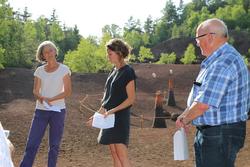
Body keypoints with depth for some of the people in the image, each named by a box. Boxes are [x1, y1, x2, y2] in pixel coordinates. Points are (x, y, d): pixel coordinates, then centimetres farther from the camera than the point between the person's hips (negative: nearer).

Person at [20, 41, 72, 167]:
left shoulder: (64, 69, -1)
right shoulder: (39, 71, 6)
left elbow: (67, 91, -5)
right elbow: (35, 91, 1)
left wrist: (51, 99, -16)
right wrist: (42, 98, -21)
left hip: (58, 111, -2)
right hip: (41, 111, 2)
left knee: (54, 145, 4)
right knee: (32, 143, -3)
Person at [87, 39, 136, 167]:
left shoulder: (128, 72, -10)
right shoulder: (114, 71, 14)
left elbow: (131, 99, -13)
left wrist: (112, 110, -20)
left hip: (120, 117, -8)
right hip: (109, 118, 8)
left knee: (122, 155, -10)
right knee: (114, 155, 8)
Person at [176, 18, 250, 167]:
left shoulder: (223, 64, -23)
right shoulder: (228, 57, 14)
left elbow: (203, 104, -25)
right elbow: (201, 97, 19)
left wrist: (185, 119, -8)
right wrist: (185, 116, 11)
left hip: (220, 135, -11)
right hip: (214, 132, 11)